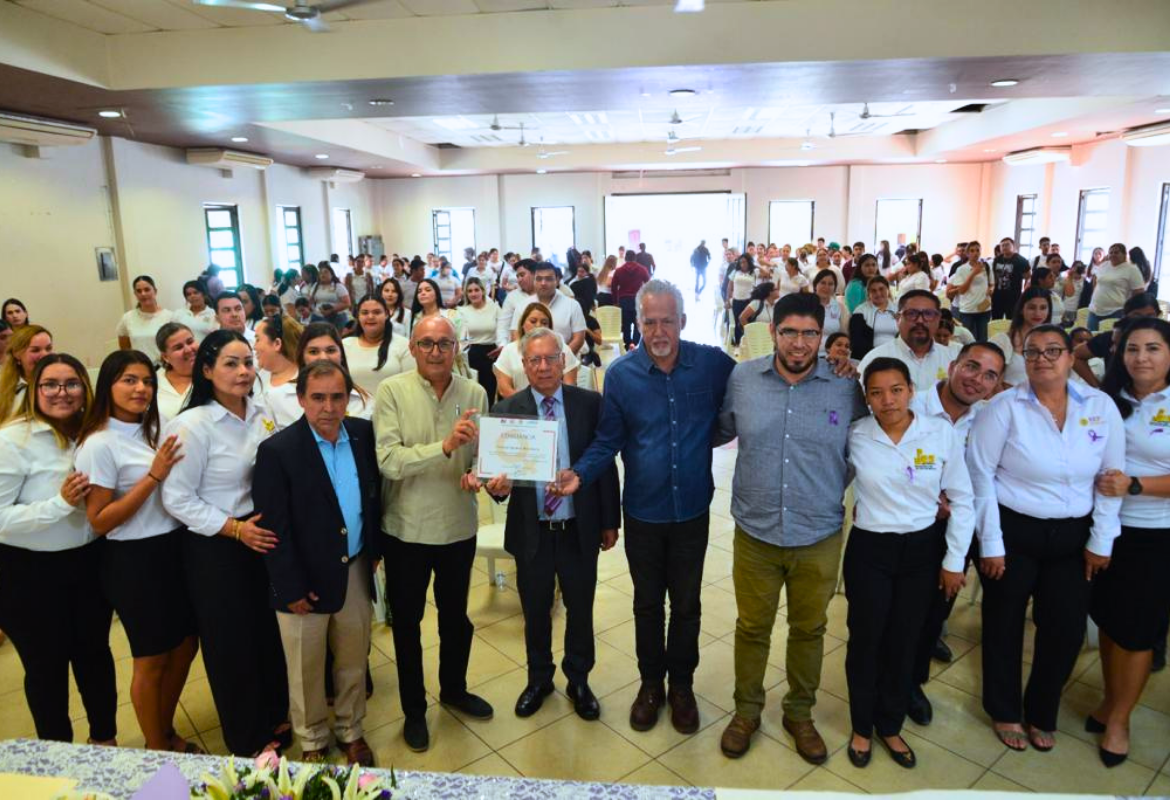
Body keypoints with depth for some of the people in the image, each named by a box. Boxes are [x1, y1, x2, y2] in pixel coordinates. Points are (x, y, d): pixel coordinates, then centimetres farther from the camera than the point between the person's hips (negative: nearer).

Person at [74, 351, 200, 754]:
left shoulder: (151, 432, 6)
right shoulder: (98, 444, -16)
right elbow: (99, 522, -18)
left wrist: (166, 471, -1)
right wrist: (153, 476, -23)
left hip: (173, 552, 7)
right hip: (133, 561, -7)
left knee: (185, 645, 17)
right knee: (152, 659, 9)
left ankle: (166, 733, 39)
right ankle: (156, 749, 31)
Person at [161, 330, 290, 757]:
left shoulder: (261, 414, -1)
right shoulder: (191, 425, -17)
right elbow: (177, 499, -15)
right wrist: (236, 529, -18)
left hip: (263, 536, 5)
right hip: (215, 548, -5)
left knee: (270, 631, 16)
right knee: (232, 642, 11)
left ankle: (275, 715, 40)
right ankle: (247, 736, 32)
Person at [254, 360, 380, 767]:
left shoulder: (363, 433, -4)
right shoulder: (277, 450, -17)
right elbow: (274, 529, -15)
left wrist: (374, 549, 8)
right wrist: (291, 589, -14)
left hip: (356, 572, 4)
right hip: (305, 580, -4)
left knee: (353, 662, 20)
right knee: (307, 670, 16)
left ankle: (351, 731, 42)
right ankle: (313, 742, 39)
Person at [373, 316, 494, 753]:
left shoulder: (474, 393, -4)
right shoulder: (392, 390, -12)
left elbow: (482, 455, 2)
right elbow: (389, 461, -21)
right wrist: (445, 446, -33)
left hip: (459, 527, 3)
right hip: (406, 529, -2)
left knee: (455, 615, 22)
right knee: (406, 621, 16)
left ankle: (453, 689, 48)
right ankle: (414, 709, 38)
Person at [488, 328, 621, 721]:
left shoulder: (590, 404, -6)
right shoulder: (506, 410, -6)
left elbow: (605, 463, -1)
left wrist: (610, 521, 1)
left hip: (580, 529, 0)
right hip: (532, 530, 0)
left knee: (580, 610, 16)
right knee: (536, 612, 18)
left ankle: (578, 680, 40)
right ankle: (539, 679, 43)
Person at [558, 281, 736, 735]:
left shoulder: (713, 364, -10)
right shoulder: (620, 374, -10)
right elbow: (608, 441, -5)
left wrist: (704, 438, -13)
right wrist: (580, 473, -21)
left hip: (692, 510, 0)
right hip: (643, 513, 0)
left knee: (686, 604, 16)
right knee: (647, 604, 17)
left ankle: (682, 685, 38)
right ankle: (651, 684, 39)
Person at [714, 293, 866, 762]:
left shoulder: (847, 387, -9)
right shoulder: (741, 378, -7)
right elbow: (719, 431, 8)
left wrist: (833, 491, -2)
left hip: (820, 538, 0)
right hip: (755, 534, 0)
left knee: (809, 630, 19)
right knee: (752, 627, 17)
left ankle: (800, 713, 43)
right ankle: (746, 710, 40)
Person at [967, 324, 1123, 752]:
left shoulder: (1101, 406, -2)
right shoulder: (1004, 406, -12)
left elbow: (1111, 477, 2)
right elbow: (980, 475, -11)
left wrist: (1100, 540, 0)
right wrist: (990, 543, -11)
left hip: (1072, 536, 3)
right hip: (1013, 530, -3)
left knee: (1067, 629, 11)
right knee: (1004, 624, 12)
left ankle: (1041, 713, 36)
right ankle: (1005, 711, 35)